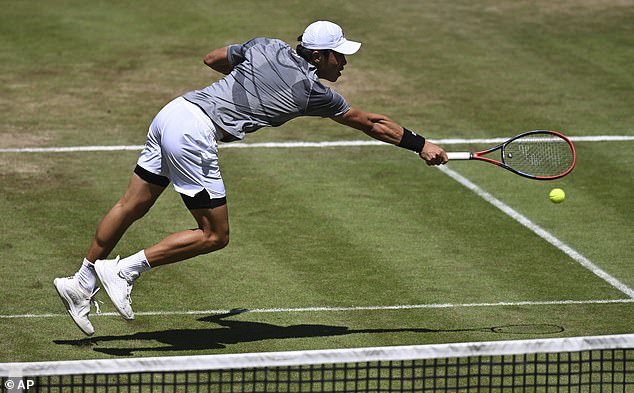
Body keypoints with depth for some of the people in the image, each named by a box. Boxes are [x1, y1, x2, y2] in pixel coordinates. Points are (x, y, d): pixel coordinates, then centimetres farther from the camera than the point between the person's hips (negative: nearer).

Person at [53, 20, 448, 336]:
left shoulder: (264, 46, 12)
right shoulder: (315, 93, -1)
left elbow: (213, 58, 27)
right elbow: (371, 123, 10)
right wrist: (420, 144, 20)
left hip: (174, 110, 8)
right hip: (194, 135, -8)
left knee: (134, 205, 15)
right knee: (215, 235, 0)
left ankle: (82, 283, 19)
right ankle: (124, 269, -3)